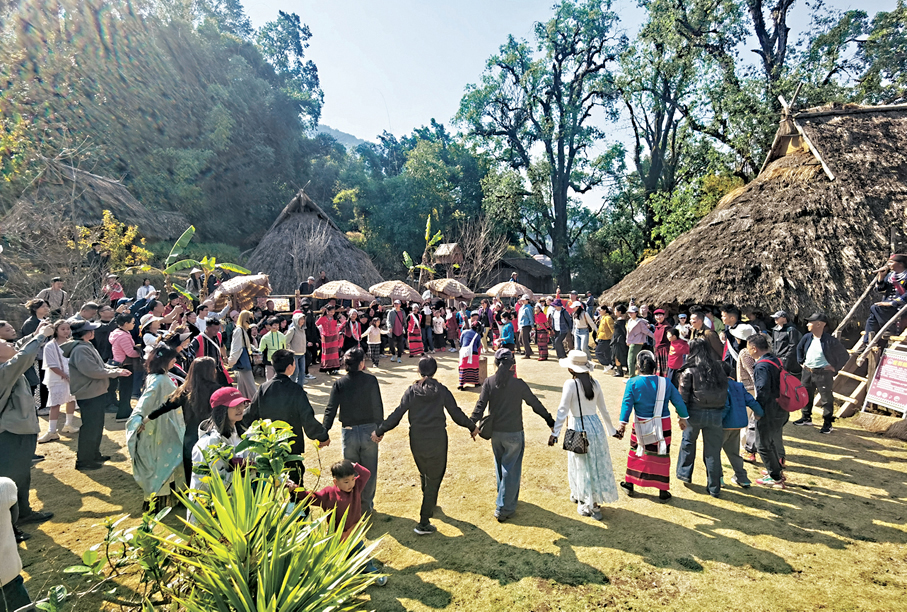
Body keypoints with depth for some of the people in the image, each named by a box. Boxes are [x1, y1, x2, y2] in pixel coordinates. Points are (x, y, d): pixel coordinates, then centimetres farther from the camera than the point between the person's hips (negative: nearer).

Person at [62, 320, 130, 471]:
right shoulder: (80, 350, -22)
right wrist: (116, 373, -19)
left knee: (96, 426, 21)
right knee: (90, 428, -1)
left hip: (96, 393, 11)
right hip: (89, 395, -11)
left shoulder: (87, 346, 13)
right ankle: (83, 461, 10)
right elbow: (93, 371, -28)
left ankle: (94, 454, 34)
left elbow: (100, 365, 18)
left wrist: (116, 369, 3)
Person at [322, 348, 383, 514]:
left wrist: (325, 431, -5)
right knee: (369, 471, 15)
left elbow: (331, 409, -8)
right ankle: (366, 505, 24)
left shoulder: (339, 383, -4)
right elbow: (378, 407, -10)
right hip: (369, 431, -1)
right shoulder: (371, 380, -9)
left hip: (349, 433, 1)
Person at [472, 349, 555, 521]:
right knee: (510, 471, 5)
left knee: (500, 468, 22)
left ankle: (505, 499, 39)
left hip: (495, 432, 4)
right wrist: (550, 421, 5)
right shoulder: (519, 384, -13)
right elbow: (535, 404, -5)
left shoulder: (489, 382, -6)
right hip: (513, 433, -4)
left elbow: (480, 405, -10)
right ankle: (503, 509, 8)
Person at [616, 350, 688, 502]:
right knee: (662, 456, 11)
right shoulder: (665, 382, -4)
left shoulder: (633, 383, -10)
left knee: (635, 453, 16)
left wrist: (623, 423, -13)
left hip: (641, 425, 0)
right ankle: (663, 491, 18)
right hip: (663, 425, 1)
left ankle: (630, 484, 27)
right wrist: (683, 418, 18)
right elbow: (678, 401, 3)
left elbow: (627, 404, -14)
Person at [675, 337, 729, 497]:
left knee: (688, 442, 21)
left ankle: (684, 473, 30)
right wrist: (719, 409, 16)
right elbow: (724, 390, 8)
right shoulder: (718, 367, 4)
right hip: (715, 414, 3)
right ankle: (714, 488, 16)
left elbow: (683, 395, -10)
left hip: (695, 413, -3)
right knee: (713, 450, 9)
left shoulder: (689, 370, -8)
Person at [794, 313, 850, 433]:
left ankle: (827, 424, 12)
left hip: (823, 373, -6)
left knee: (826, 399, 2)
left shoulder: (830, 341, -15)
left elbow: (845, 355, -6)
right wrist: (801, 361, 15)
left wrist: (835, 368, -8)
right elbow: (799, 348, 22)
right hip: (807, 372, 6)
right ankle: (806, 417, 31)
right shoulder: (807, 337, 1)